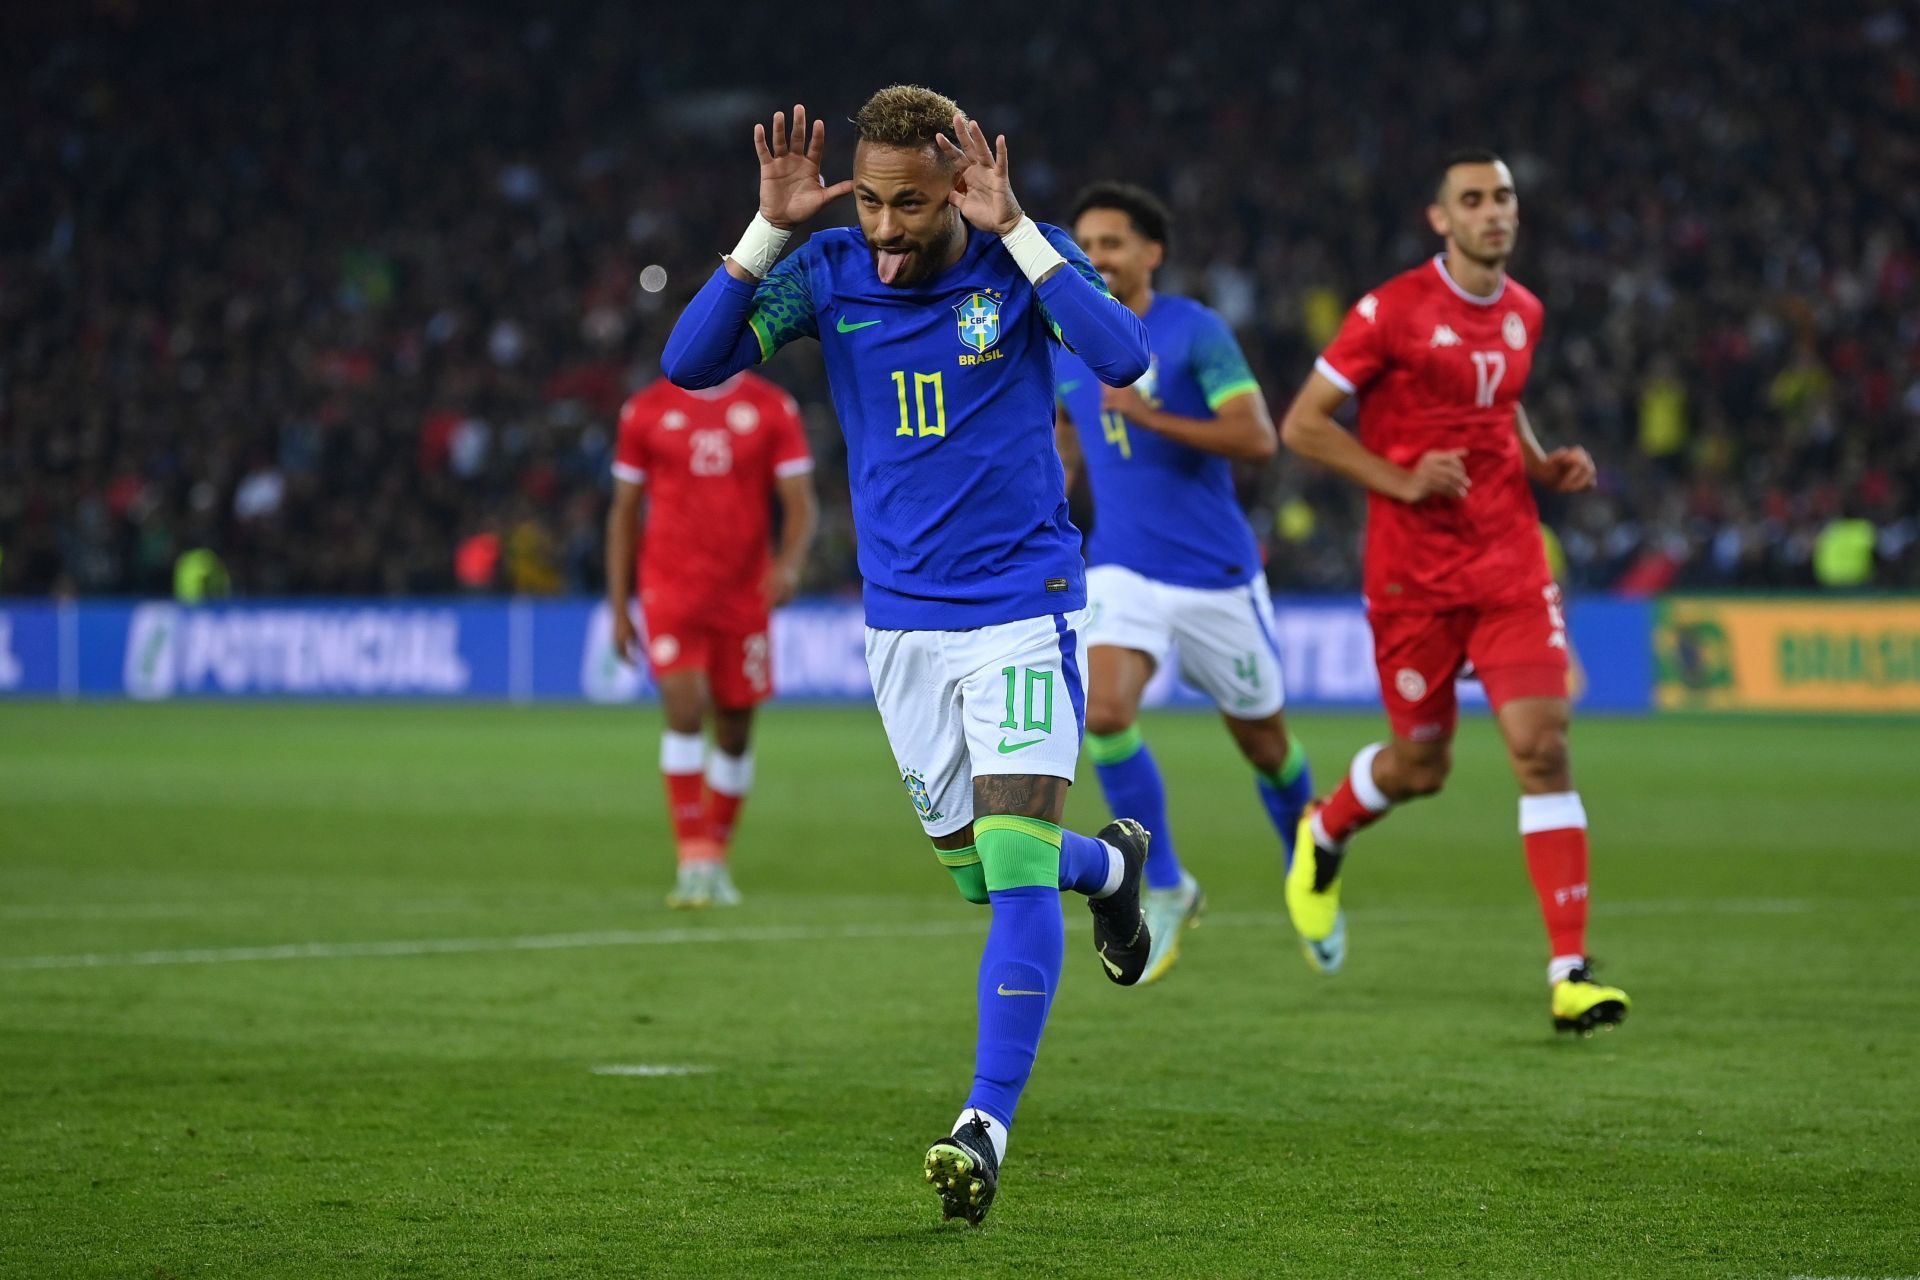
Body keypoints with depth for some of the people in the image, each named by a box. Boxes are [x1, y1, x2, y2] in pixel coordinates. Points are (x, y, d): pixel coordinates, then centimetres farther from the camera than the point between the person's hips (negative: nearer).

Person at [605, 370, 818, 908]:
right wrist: (618, 609, 6)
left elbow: (800, 503, 0)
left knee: (735, 732, 7)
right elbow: (624, 511, 9)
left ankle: (716, 862, 24)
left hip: (744, 596, 2)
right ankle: (693, 863, -17)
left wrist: (789, 563, -22)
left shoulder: (773, 410, 4)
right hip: (671, 588, -2)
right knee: (685, 708, -19)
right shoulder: (647, 410, 4)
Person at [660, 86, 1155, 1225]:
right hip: (902, 618, 4)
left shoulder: (1023, 258, -9)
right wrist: (771, 231, -21)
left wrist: (1013, 231, -27)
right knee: (975, 870, 14)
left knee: (1013, 866, -15)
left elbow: (1125, 360, -25)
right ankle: (1113, 863, 47)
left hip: (1023, 610, -4)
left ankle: (989, 1125, -15)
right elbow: (692, 364, -12)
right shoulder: (828, 273, -2)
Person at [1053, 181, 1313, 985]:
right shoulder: (1064, 349, 5)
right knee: (1103, 714, -22)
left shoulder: (1194, 332, -10)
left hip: (1216, 573, -3)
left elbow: (1259, 438, -17)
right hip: (1123, 572, 3)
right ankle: (1165, 889, -6)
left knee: (1263, 739, 10)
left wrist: (1152, 417, -26)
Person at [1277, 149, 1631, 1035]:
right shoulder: (1392, 311, -9)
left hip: (1510, 563, 4)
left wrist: (1544, 465, 8)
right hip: (1413, 574, -4)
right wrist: (1399, 480, -16)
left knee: (1542, 745, -11)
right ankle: (1323, 834, 43)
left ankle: (1569, 971, -13)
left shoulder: (1523, 313, 9)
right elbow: (1301, 425, -6)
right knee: (1421, 765, 6)